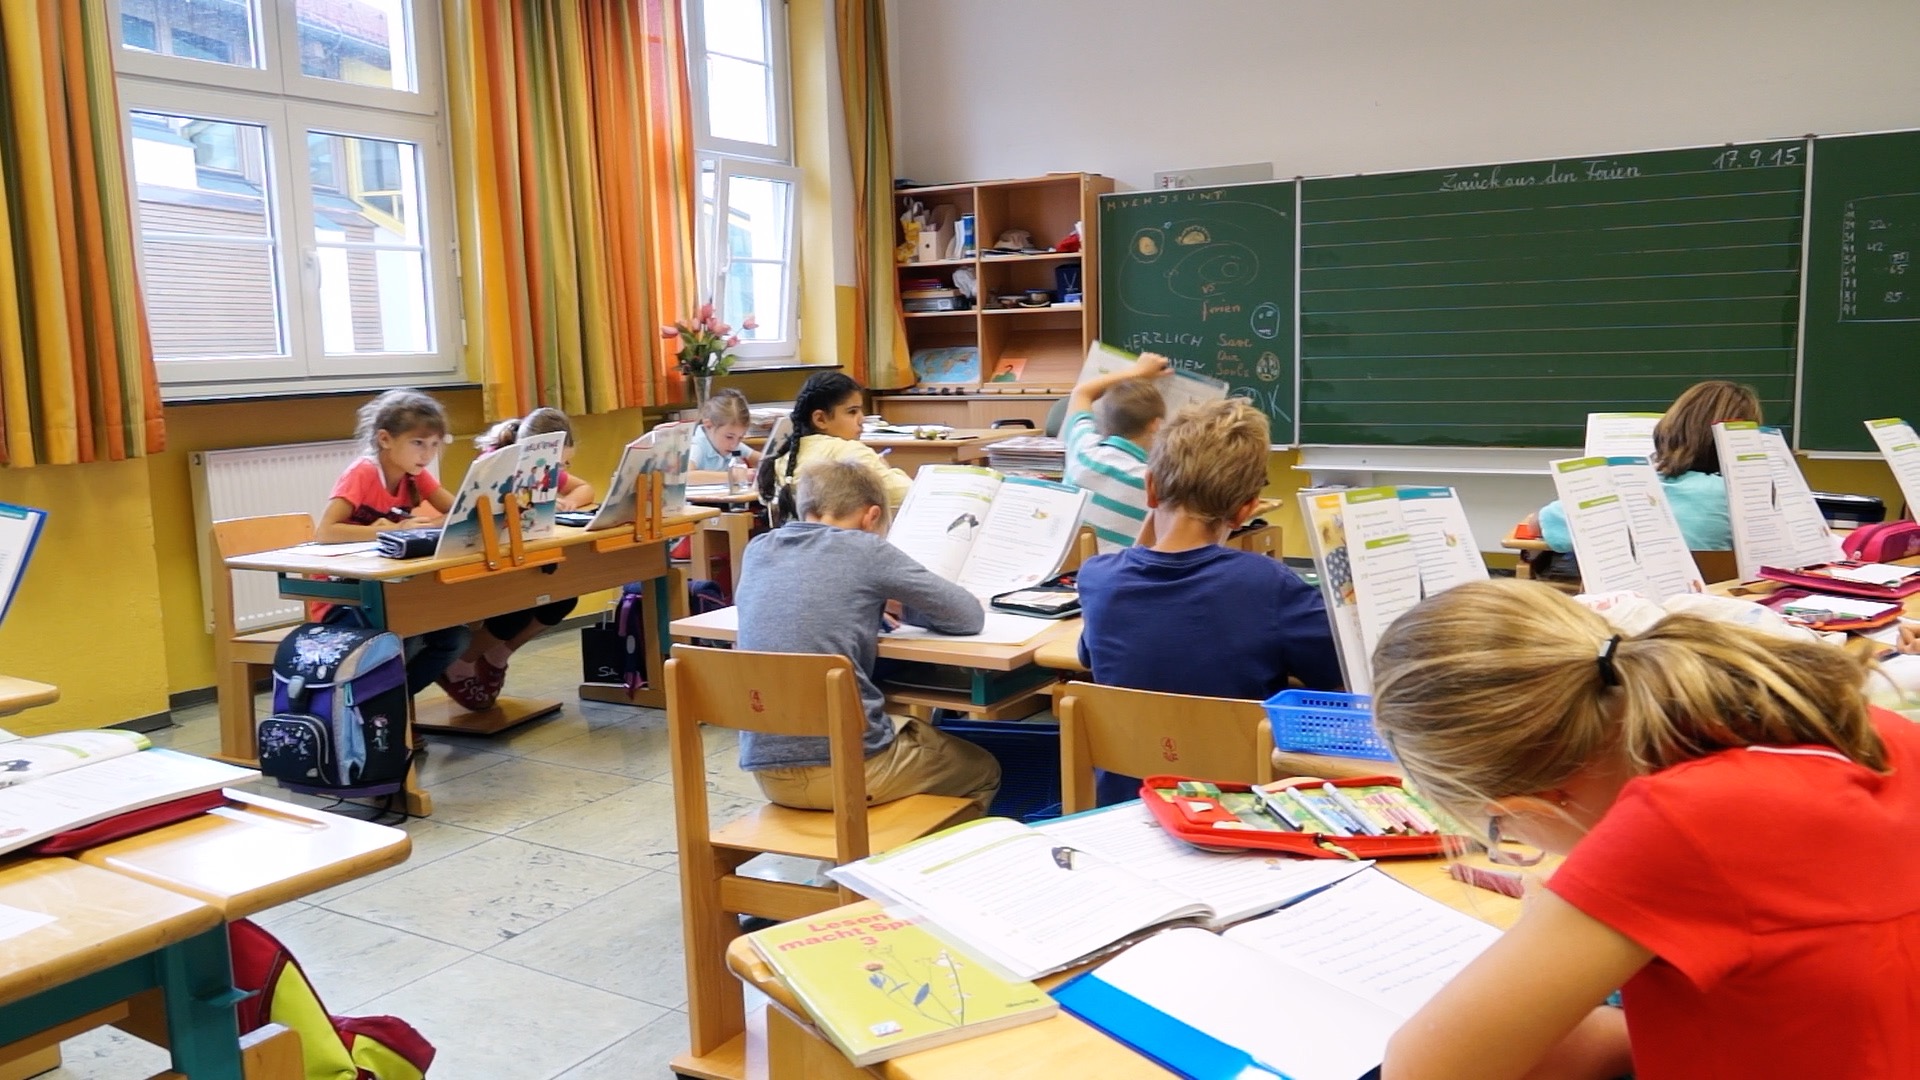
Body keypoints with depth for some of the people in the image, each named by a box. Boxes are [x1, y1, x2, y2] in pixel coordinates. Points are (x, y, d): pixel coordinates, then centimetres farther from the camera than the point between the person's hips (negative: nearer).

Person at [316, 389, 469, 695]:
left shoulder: (416, 476, 2)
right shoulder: (361, 474, -19)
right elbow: (324, 533, -33)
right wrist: (394, 530, -34)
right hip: (341, 603, -7)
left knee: (454, 636, -15)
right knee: (404, 641, -32)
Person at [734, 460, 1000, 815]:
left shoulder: (756, 550, 8)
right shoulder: (866, 550, -7)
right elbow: (971, 616, -2)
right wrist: (898, 606, 15)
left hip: (766, 769, 7)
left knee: (918, 732, 34)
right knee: (983, 770, 22)